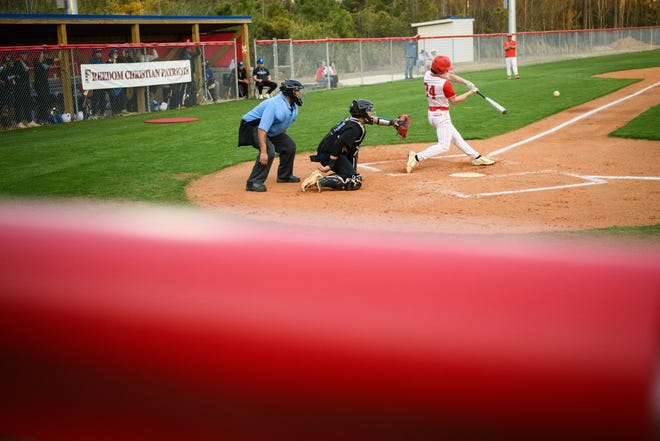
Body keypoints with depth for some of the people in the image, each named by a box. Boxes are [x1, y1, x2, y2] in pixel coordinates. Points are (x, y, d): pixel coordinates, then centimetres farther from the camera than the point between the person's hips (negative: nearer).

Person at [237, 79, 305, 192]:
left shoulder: (293, 106, -2)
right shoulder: (275, 105, -32)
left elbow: (283, 125, 14)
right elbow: (262, 129, -38)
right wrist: (263, 151, -43)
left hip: (271, 131, 10)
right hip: (252, 127, -10)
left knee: (290, 145, 9)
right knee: (269, 150, -29)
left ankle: (284, 175, 26)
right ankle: (253, 183, -24)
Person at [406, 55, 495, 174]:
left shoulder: (427, 75, -2)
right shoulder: (444, 84, -24)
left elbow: (449, 76, 5)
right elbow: (454, 101, -11)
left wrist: (466, 82, -4)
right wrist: (470, 93, -2)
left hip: (432, 113, 10)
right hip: (441, 116, -10)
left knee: (456, 137, 17)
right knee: (443, 146, -6)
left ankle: (477, 157, 29)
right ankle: (416, 158, -17)